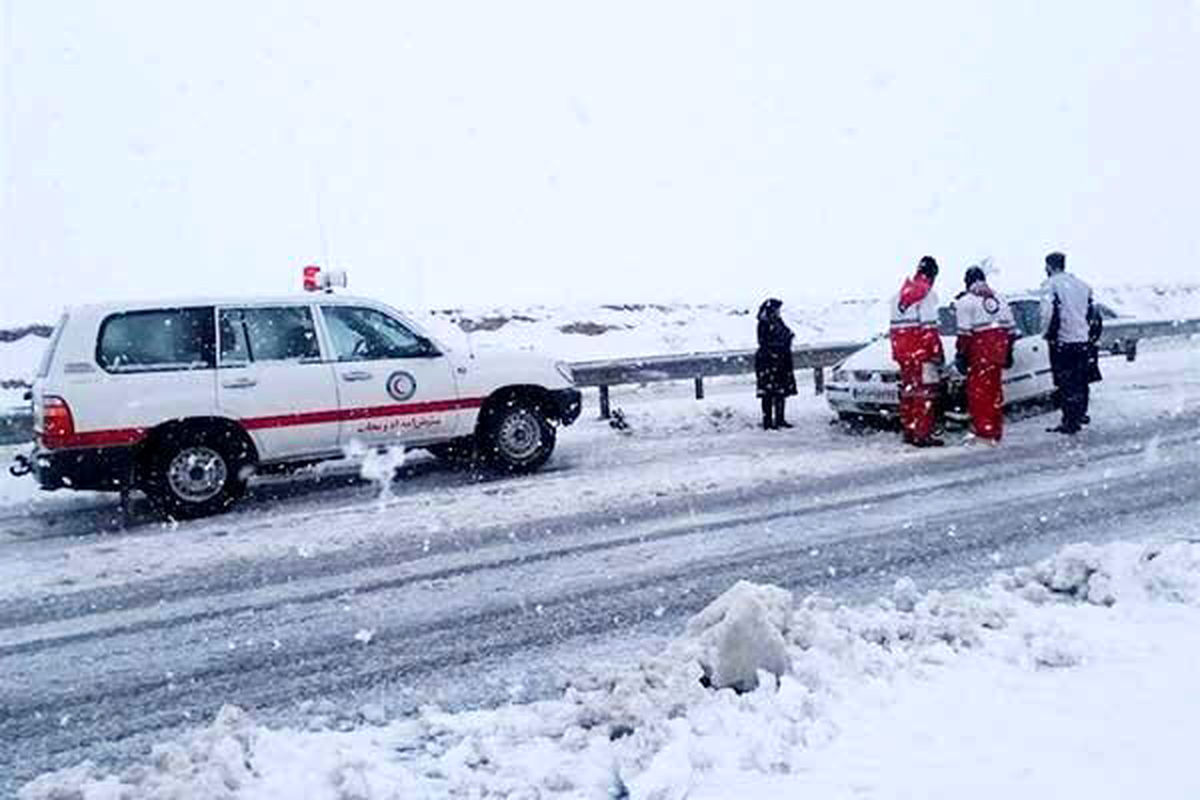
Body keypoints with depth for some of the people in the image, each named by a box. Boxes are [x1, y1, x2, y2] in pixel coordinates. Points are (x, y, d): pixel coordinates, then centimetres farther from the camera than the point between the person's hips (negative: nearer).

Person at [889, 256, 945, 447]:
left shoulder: (900, 294, 16)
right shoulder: (927, 293, -9)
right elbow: (929, 327, -15)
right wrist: (937, 352, -10)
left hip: (902, 351, 8)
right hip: (921, 352, -8)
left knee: (908, 390, 13)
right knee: (925, 392, -5)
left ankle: (909, 431, 19)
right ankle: (923, 434, -7)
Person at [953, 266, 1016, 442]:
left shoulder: (965, 301, -4)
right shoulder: (999, 299, 16)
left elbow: (964, 332, -11)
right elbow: (1011, 327, 16)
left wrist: (961, 353, -7)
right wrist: (1008, 351, 21)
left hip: (980, 348, -6)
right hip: (999, 347, 7)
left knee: (978, 389, -2)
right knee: (995, 387, 13)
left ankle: (984, 429, -5)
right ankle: (996, 430, 19)